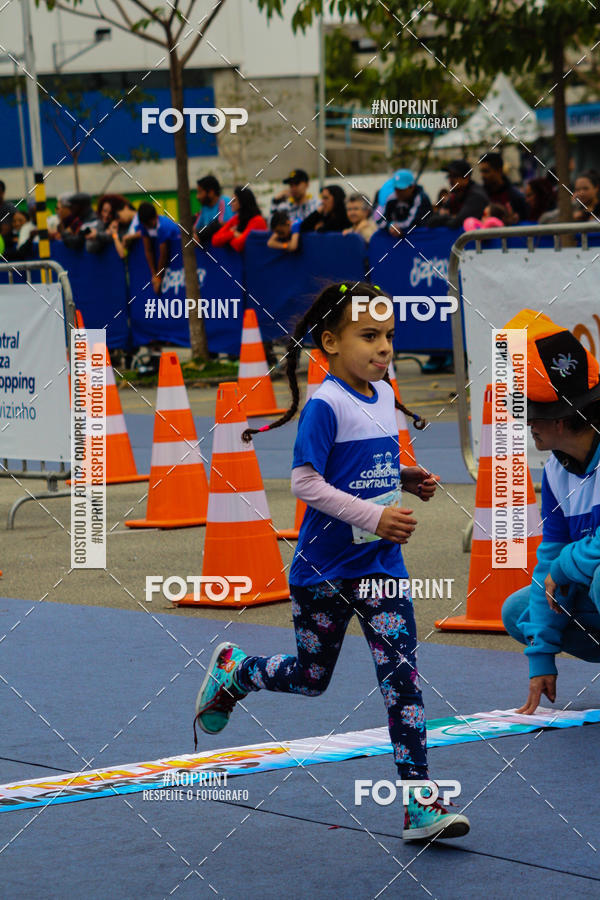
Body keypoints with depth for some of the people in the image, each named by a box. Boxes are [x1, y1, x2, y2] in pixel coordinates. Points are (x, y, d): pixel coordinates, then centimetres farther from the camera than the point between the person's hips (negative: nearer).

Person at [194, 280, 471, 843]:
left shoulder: (384, 395, 6)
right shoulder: (325, 405, -17)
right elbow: (305, 482, -20)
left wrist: (407, 479, 5)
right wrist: (373, 516, -24)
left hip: (381, 568, 5)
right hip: (324, 570, -5)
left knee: (402, 678, -5)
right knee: (310, 677, 12)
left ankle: (419, 803, -5)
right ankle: (231, 671, 42)